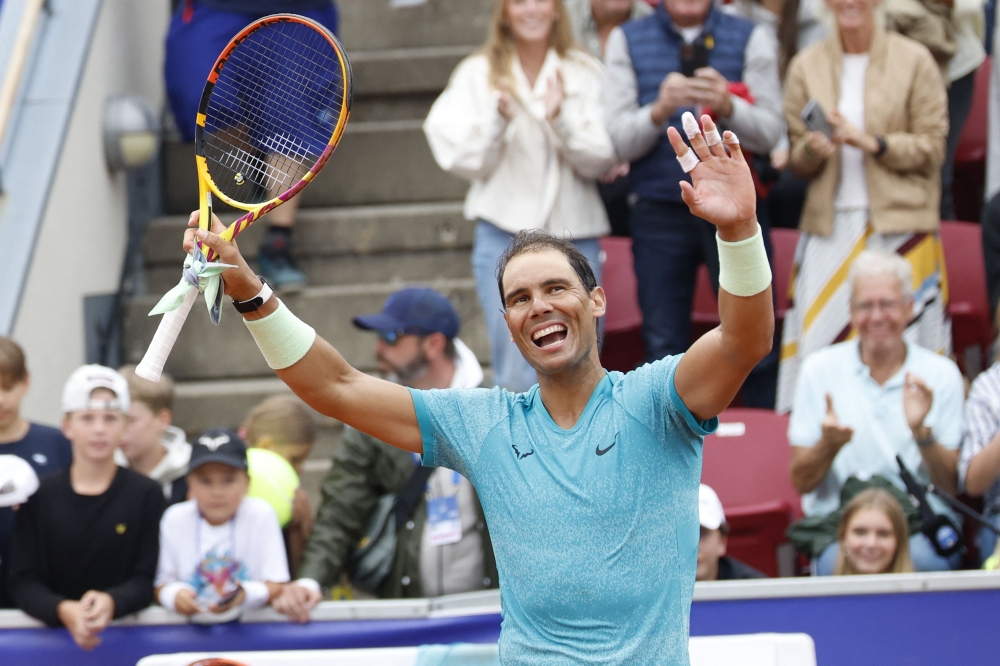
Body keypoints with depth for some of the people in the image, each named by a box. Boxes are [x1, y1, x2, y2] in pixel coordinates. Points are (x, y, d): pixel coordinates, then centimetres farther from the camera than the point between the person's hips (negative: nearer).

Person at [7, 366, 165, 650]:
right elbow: (21, 581, 1)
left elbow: (145, 581, 1)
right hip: (54, 633, 1)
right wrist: (63, 610, -19)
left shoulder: (146, 494, 5)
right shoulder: (40, 496, 6)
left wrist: (111, 602, -21)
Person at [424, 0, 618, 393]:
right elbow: (468, 164, 1)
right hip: (506, 231, -1)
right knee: (518, 378, -7)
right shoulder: (477, 74, 6)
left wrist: (561, 120, -18)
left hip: (574, 232, 1)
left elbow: (601, 161, -2)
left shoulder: (586, 74, 5)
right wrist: (497, 120, -16)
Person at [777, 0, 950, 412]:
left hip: (900, 222, -2)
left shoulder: (914, 61, 2)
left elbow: (932, 148, 0)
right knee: (820, 340, -5)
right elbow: (796, 160, 13)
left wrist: (870, 142, -13)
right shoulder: (806, 66, 9)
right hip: (830, 223, 2)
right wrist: (812, 150, -11)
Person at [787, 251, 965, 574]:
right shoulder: (820, 369, 7)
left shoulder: (941, 374, 7)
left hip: (925, 527, 0)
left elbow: (951, 486, 4)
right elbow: (801, 483, 6)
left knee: (920, 559, -35)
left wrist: (922, 433, -14)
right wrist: (829, 444, -15)